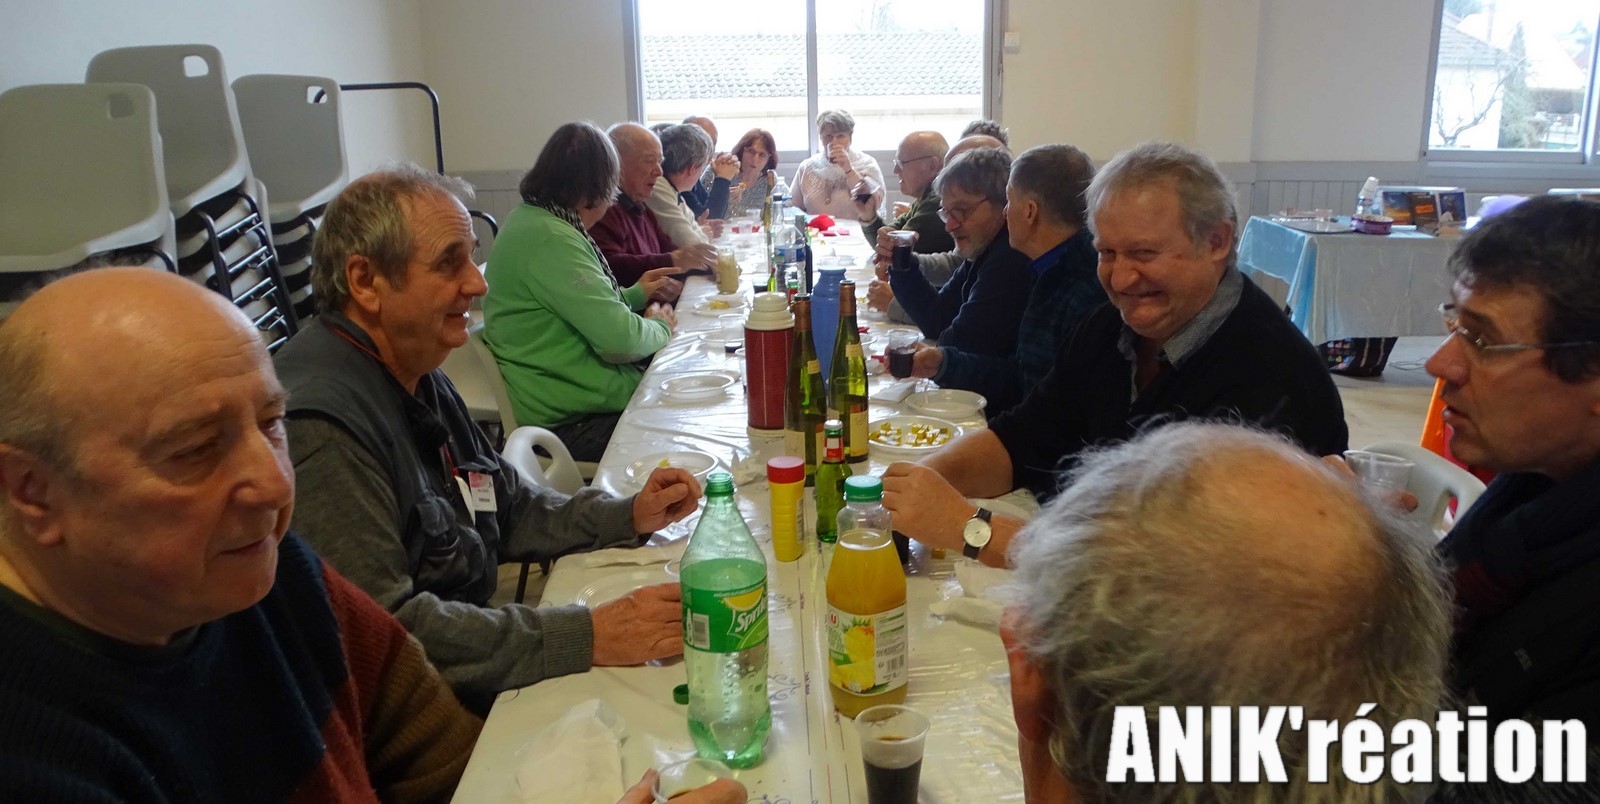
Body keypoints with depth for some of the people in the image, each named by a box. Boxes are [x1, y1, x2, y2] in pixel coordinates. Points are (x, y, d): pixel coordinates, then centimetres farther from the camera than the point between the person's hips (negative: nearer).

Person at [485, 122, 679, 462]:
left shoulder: (532, 219, 11)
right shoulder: (550, 240, -21)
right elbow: (619, 337, -24)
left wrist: (636, 294, 25)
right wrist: (660, 327, -5)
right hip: (570, 422, -10)